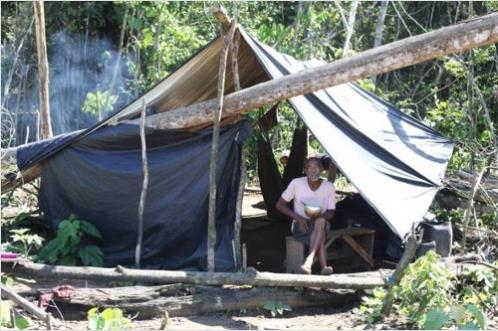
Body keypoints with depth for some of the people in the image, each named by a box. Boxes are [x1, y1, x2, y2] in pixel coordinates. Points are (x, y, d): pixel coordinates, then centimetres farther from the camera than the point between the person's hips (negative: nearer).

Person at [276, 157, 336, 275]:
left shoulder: (329, 187, -4)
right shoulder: (296, 183, -8)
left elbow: (331, 212, 2)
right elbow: (280, 205, -3)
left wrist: (319, 216, -23)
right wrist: (298, 218, -16)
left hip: (321, 224, 1)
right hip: (300, 226, -1)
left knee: (321, 222, -37)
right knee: (320, 236, -34)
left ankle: (309, 261, -48)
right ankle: (324, 267, -42)